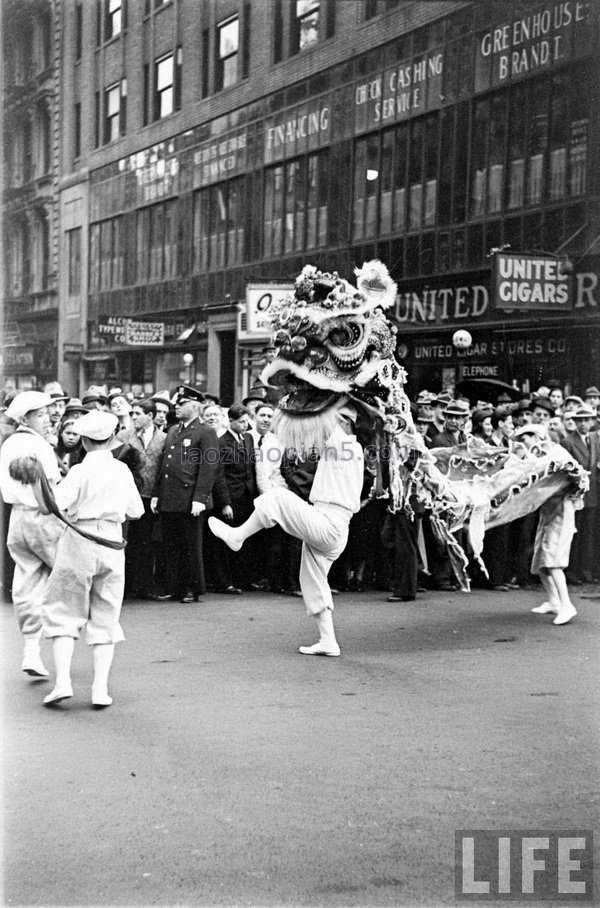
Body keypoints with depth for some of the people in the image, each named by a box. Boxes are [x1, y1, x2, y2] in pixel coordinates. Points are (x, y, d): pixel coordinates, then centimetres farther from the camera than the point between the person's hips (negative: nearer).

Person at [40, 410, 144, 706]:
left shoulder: (80, 471, -9)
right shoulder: (123, 471, 4)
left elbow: (53, 506, -18)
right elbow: (135, 513, 12)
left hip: (79, 541, -3)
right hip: (112, 544, 3)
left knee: (63, 614, 7)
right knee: (105, 619, 10)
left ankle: (62, 681, -5)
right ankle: (100, 689, 4)